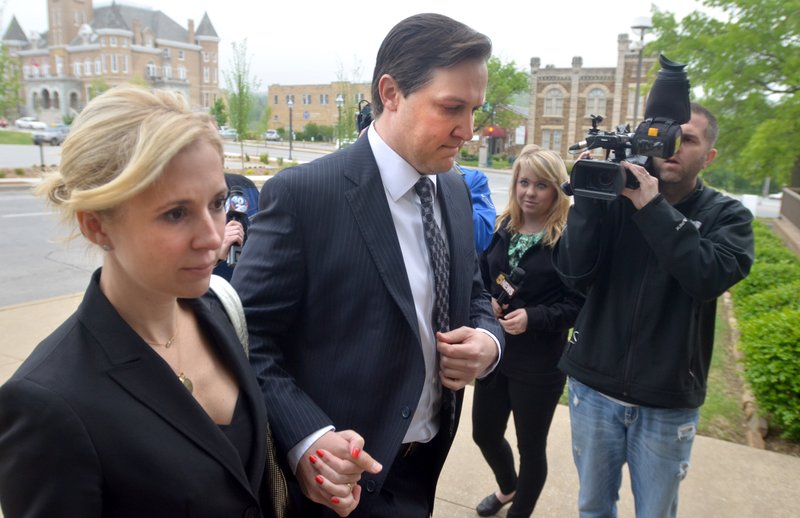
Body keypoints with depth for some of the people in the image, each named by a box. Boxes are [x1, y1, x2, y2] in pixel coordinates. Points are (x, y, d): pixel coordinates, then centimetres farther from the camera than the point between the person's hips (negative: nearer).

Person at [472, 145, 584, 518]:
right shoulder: (502, 228, 2)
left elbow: (579, 303, -14)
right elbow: (479, 277, 12)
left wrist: (533, 318, -26)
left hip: (540, 363, -6)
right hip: (494, 351, 6)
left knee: (531, 445, 12)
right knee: (484, 433, 20)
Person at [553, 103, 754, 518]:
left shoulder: (727, 216, -1)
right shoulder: (615, 198, -2)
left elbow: (708, 278, -21)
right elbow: (573, 272, -12)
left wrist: (653, 207, -23)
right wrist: (588, 195, -20)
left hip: (667, 401, 0)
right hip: (593, 387, 1)